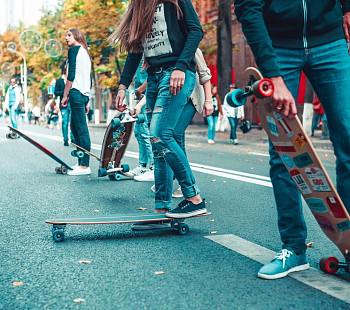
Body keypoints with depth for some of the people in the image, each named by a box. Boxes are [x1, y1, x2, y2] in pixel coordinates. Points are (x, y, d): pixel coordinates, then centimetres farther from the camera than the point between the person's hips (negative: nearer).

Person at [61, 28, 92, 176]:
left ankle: (85, 166, -11)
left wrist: (65, 96, -11)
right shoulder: (85, 52, 22)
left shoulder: (74, 49, -3)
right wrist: (86, 101, 21)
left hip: (76, 92, -9)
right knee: (75, 127, 14)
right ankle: (80, 162, 16)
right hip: (85, 92, 9)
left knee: (81, 129, -11)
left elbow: (71, 74, -12)